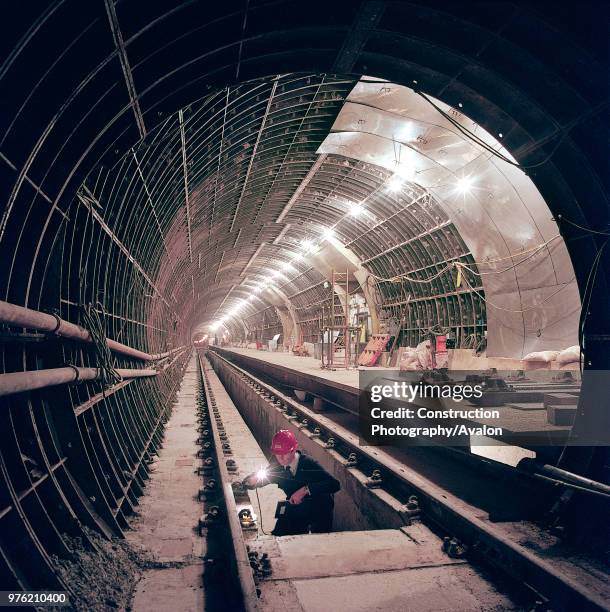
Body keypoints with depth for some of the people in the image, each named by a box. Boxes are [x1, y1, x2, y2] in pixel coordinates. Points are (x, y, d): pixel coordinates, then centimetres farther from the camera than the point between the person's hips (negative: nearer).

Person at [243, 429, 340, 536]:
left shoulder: (308, 464, -22)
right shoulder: (277, 464, -7)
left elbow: (335, 484, -35)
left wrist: (305, 489, -43)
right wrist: (254, 479, -24)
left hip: (319, 510, -3)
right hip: (294, 509, 4)